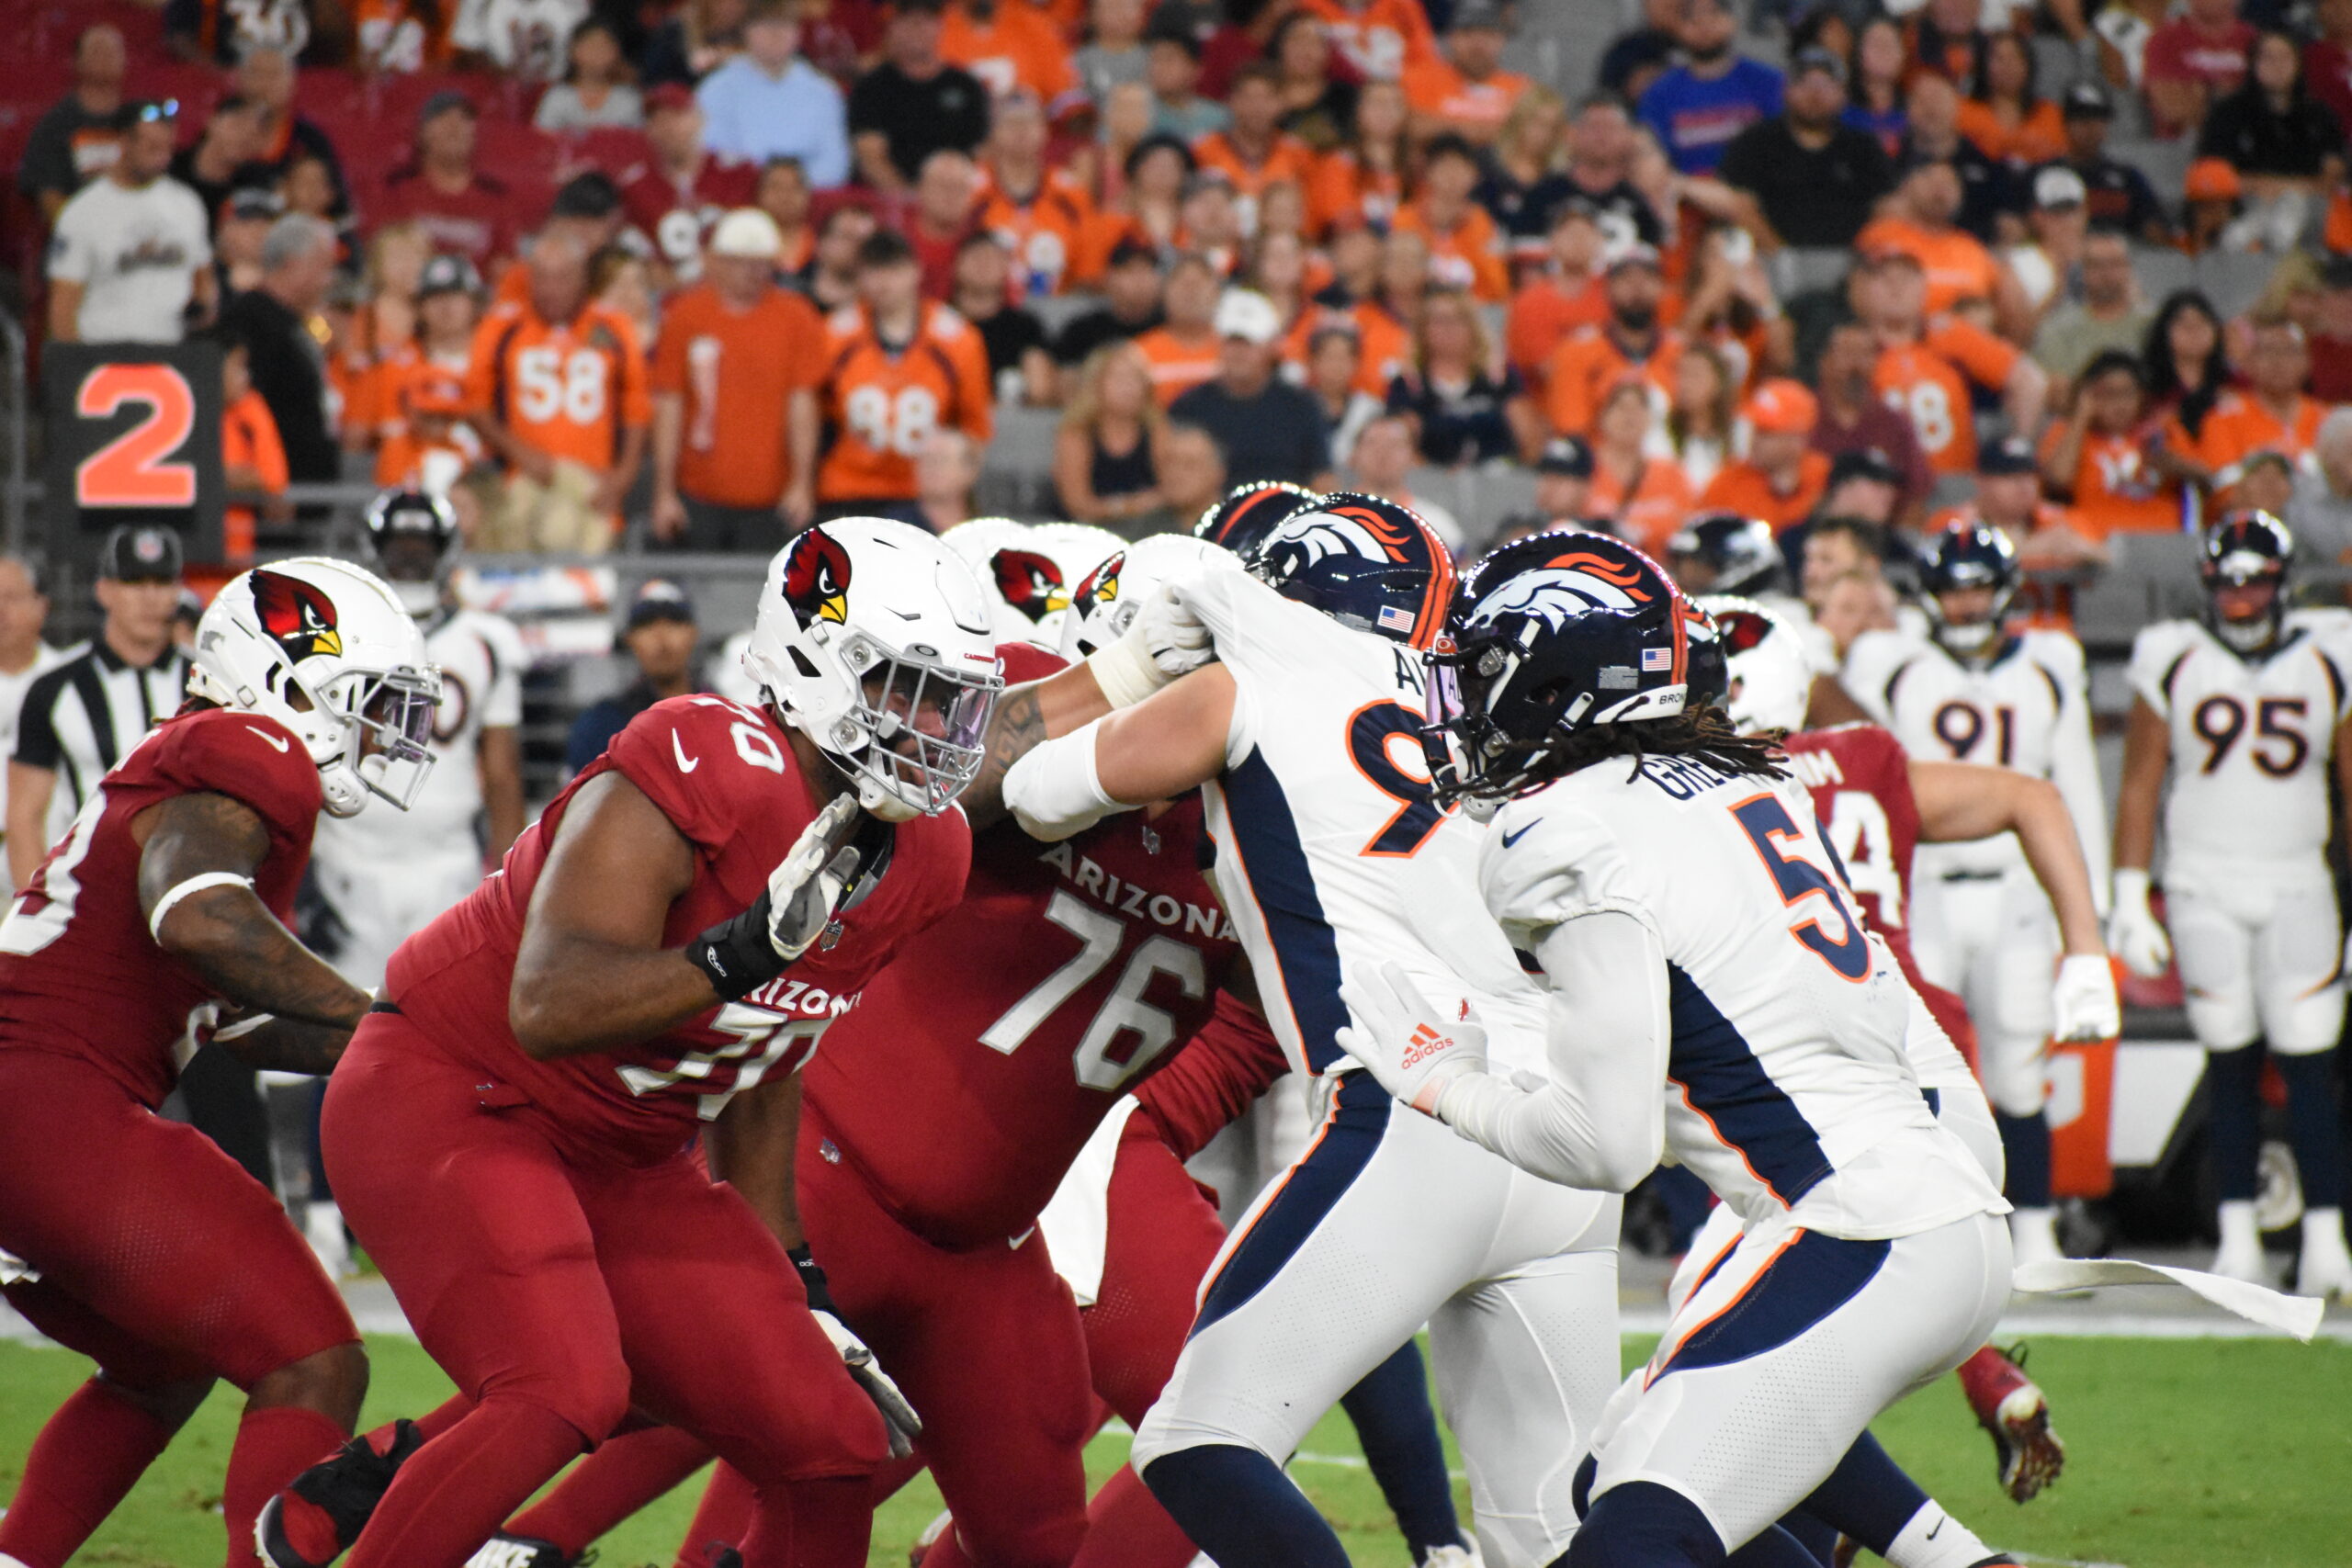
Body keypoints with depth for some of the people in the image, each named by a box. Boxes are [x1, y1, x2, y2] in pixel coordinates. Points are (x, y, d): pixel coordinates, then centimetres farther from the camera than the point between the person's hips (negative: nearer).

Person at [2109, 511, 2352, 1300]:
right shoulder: (2172, 662, 3)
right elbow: (2139, 785, 5)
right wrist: (2129, 898, -1)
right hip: (2204, 891, 0)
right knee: (2231, 1064, 0)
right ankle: (2238, 1243, 7)